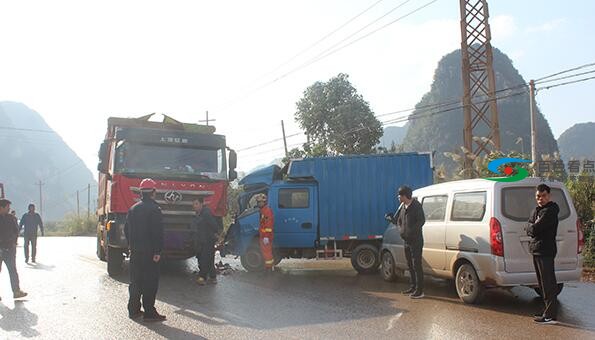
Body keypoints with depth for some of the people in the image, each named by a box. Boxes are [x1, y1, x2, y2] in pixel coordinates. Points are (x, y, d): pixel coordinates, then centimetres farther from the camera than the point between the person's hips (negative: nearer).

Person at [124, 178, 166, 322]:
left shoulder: (133, 209, 10)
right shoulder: (154, 209, -13)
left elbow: (126, 230, 15)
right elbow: (158, 233, -17)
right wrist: (157, 251, -15)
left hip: (135, 251, 7)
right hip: (149, 252, -7)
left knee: (135, 281, 14)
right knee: (150, 282, -2)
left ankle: (133, 310, 19)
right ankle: (149, 312, -1)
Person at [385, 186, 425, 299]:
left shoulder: (416, 206, -12)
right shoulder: (402, 207, 12)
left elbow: (422, 220, -20)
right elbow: (397, 221, 18)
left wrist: (412, 231, -28)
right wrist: (391, 218, -1)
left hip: (416, 241, -9)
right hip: (407, 241, 9)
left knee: (417, 265, -7)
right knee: (410, 265, 15)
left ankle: (419, 290, -3)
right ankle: (413, 287, 25)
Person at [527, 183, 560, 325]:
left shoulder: (550, 211, -14)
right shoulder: (536, 210, 17)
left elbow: (535, 228, -21)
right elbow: (529, 230, 11)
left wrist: (532, 227, 0)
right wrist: (534, 228, -9)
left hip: (545, 251, -10)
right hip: (537, 250, 10)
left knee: (548, 283, -9)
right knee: (543, 282, 16)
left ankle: (551, 316, -8)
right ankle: (548, 311, 25)